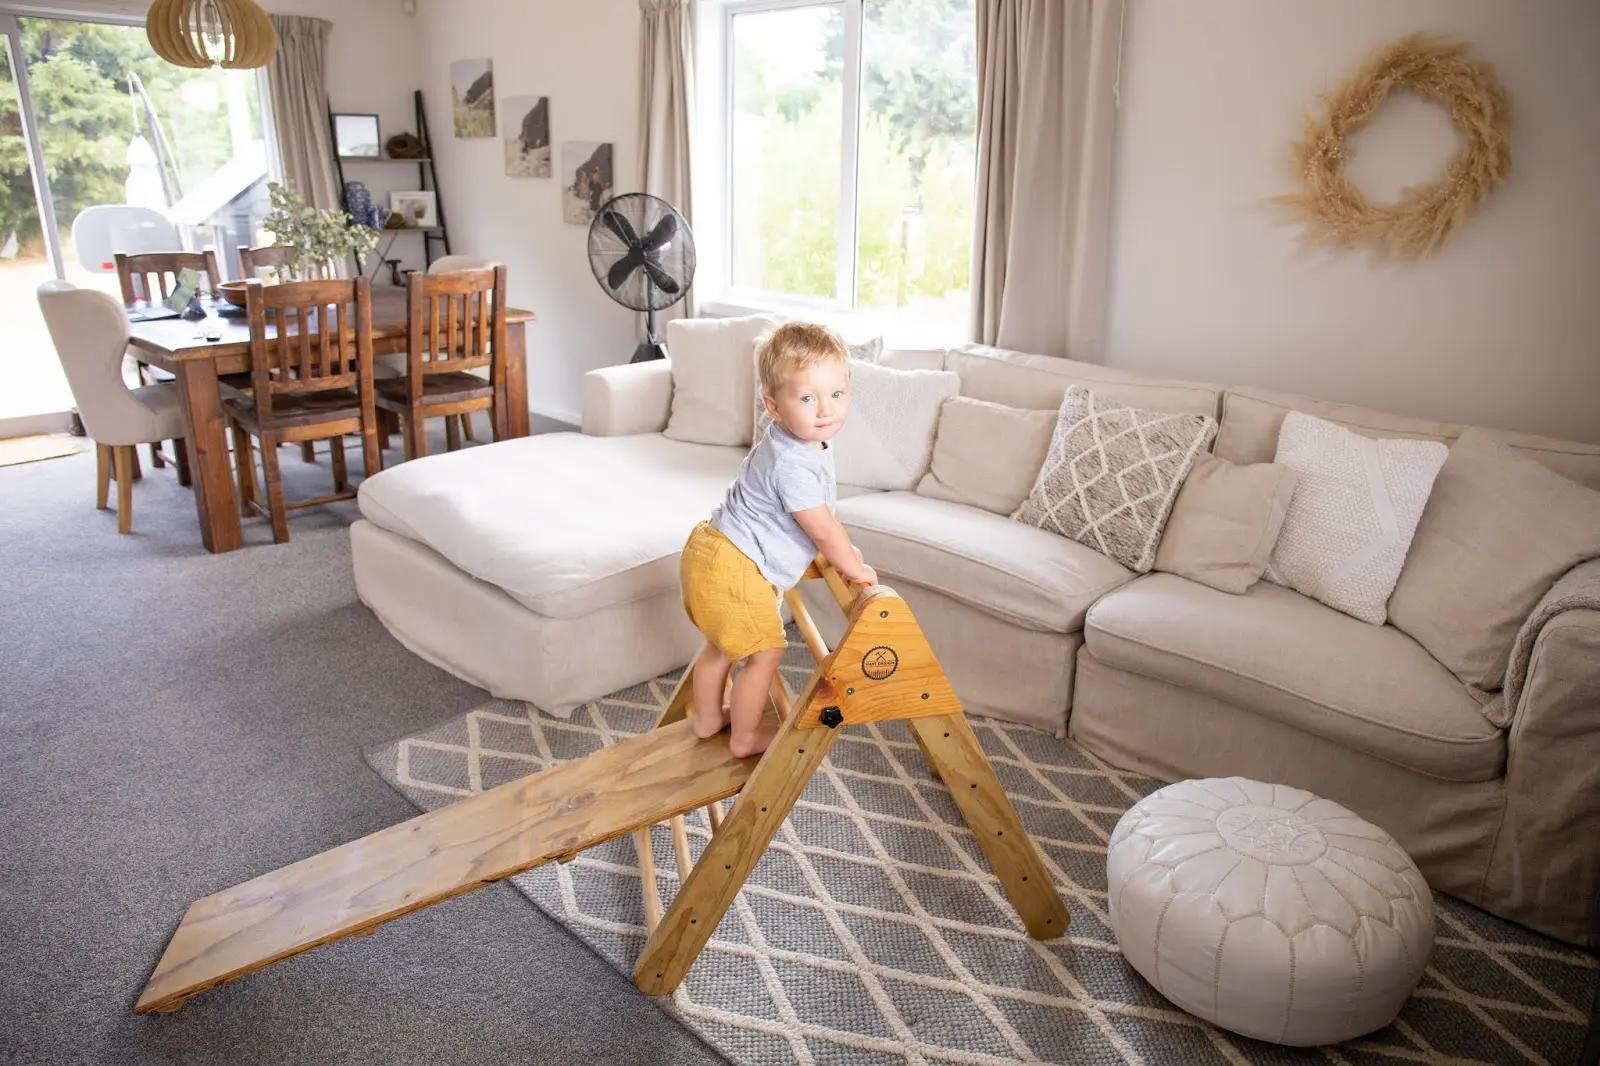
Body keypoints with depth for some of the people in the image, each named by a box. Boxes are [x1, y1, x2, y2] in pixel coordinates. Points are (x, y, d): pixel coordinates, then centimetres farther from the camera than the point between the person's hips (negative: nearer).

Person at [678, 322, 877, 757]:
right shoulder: (792, 464, -29)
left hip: (713, 554, 10)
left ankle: (706, 718, 46)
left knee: (723, 644, 26)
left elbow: (823, 509, 20)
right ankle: (746, 737, 22)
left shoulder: (810, 443, 3)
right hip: (733, 570, -10)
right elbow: (822, 530, -20)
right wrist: (854, 568, -5)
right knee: (765, 653, 4)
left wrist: (843, 549, 20)